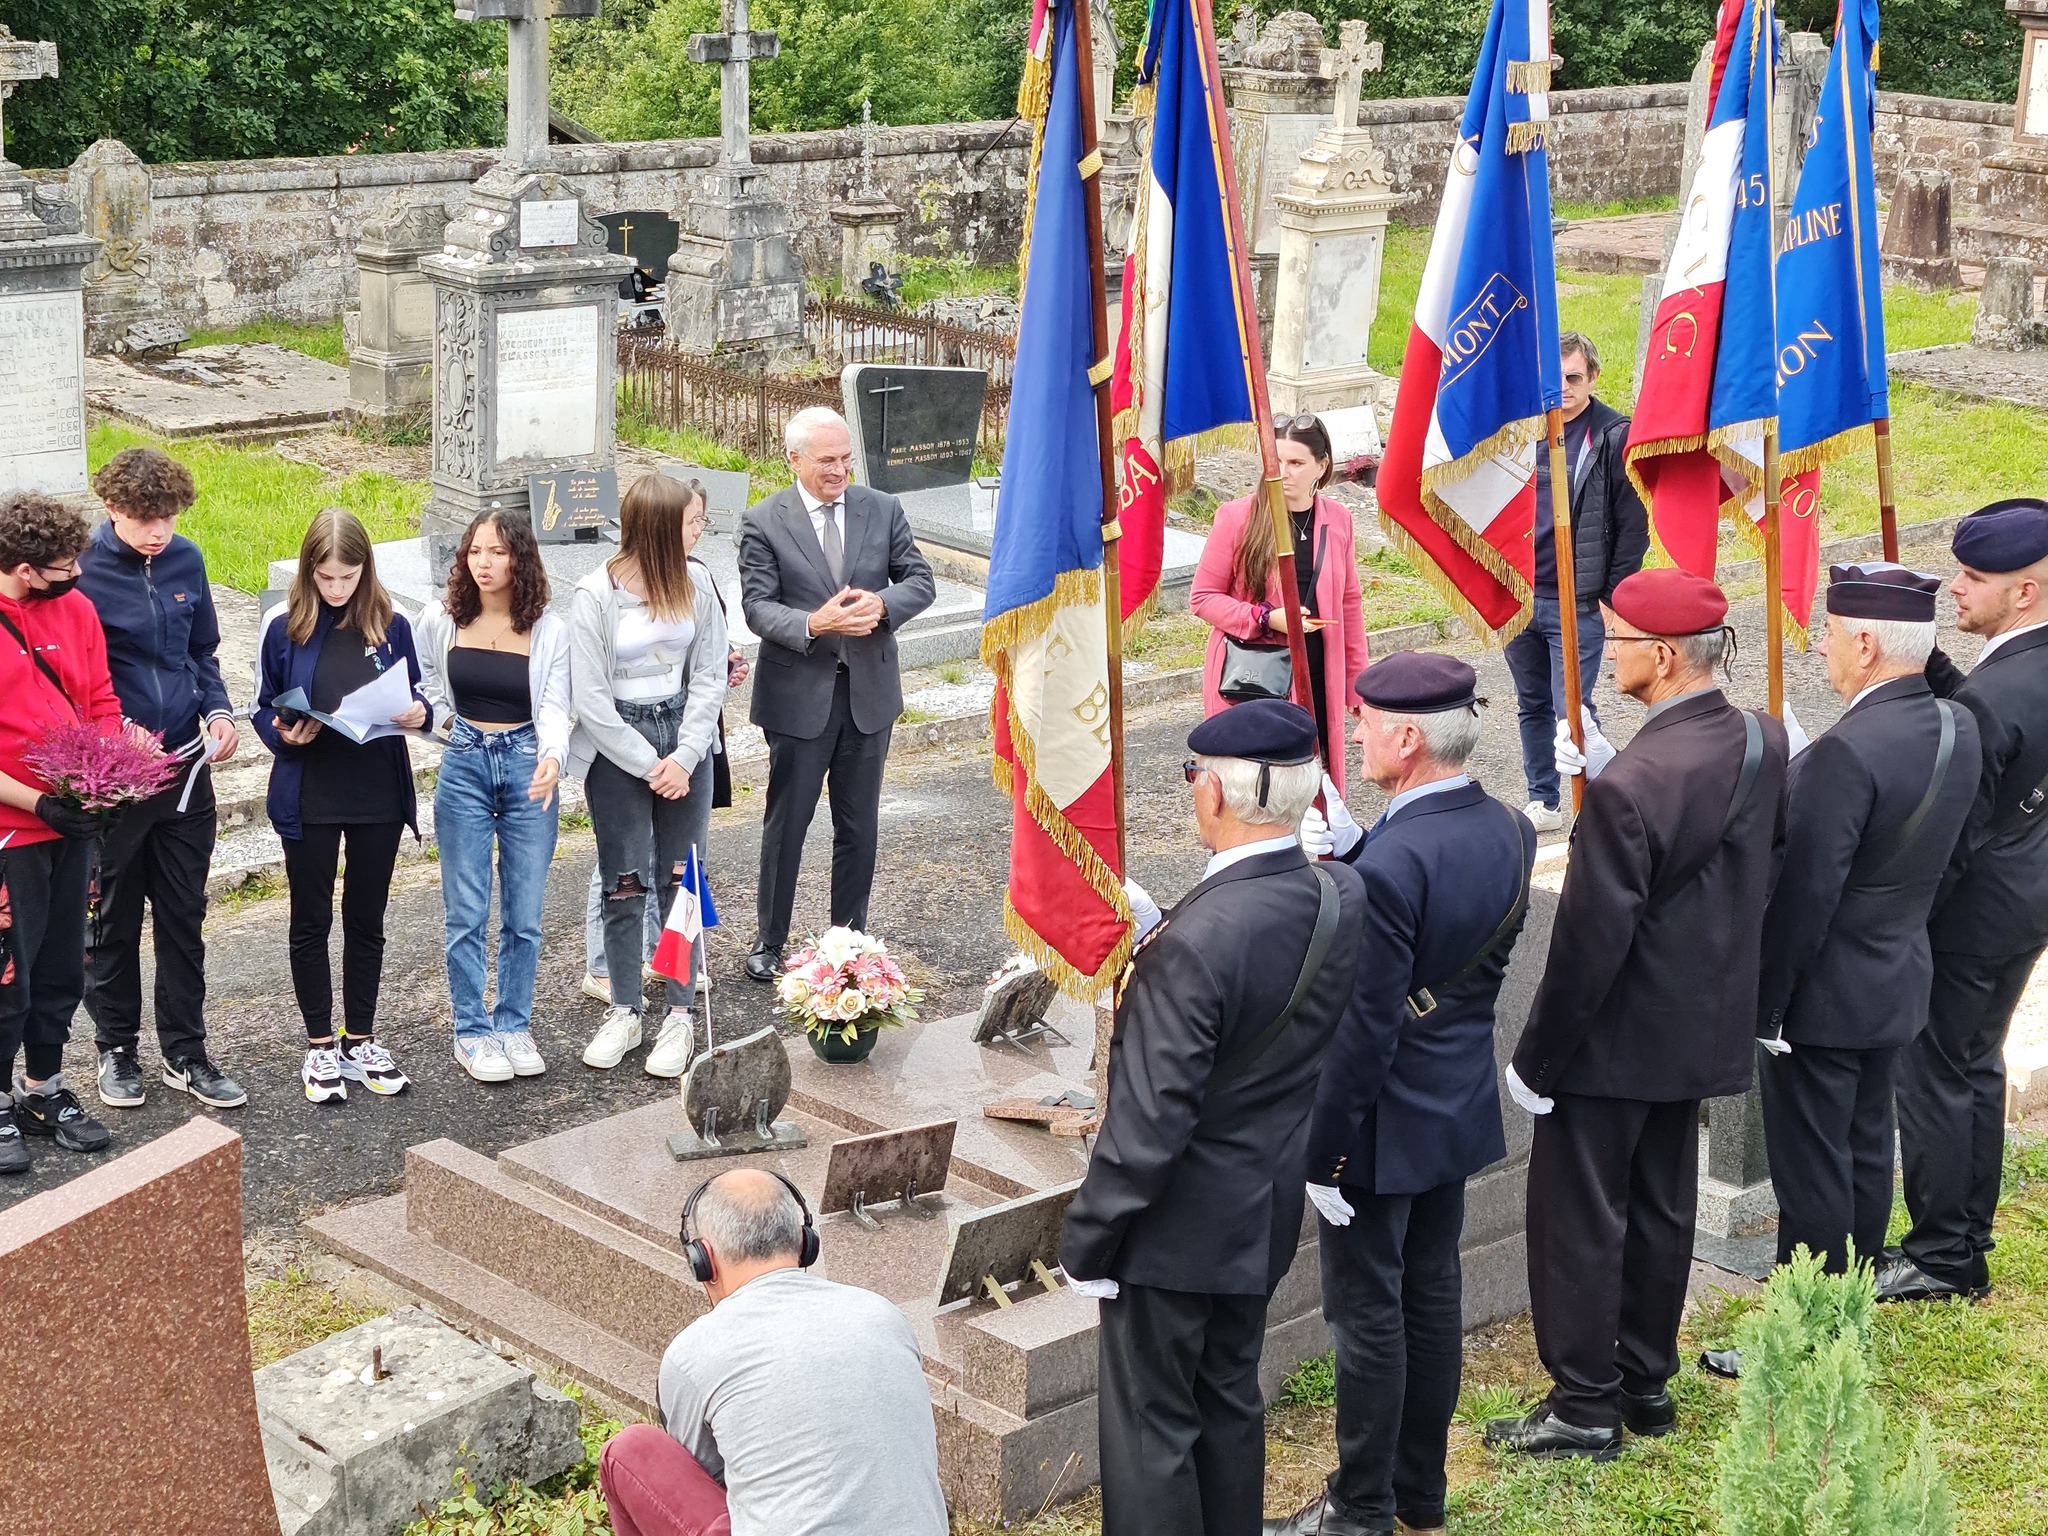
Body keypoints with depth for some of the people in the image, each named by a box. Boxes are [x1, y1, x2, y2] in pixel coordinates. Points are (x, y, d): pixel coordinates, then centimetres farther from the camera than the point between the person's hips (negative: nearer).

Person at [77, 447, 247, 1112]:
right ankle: (116, 1048, 25)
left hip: (185, 769, 4)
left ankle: (185, 1053, 21)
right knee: (113, 919, 10)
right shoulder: (82, 570, -13)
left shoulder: (186, 561, 2)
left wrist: (218, 710, -2)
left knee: (184, 917, 11)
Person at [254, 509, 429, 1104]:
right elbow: (265, 709, 1)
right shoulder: (283, 626, -7)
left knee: (366, 920, 12)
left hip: (379, 793, 2)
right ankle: (320, 1047, 20)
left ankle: (361, 1041, 24)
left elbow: (413, 696, 9)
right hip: (310, 797, -2)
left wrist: (419, 713, -13)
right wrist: (284, 735, -19)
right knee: (312, 921, 8)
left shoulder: (390, 625, -2)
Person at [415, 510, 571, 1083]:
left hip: (529, 767, 0)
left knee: (523, 913, 5)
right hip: (464, 765, 0)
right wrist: (451, 723, 4)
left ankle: (515, 1025, 18)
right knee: (467, 911, 2)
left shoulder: (549, 631, -4)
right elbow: (424, 687, 18)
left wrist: (553, 760, -27)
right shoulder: (440, 622, -1)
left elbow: (553, 711, -9)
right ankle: (472, 1032, 11)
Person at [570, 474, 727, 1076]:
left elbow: (708, 677, 0)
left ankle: (680, 1015, 11)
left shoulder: (695, 583, -2)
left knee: (681, 879, 2)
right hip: (616, 746, -3)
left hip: (684, 736, 3)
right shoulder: (596, 595, -12)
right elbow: (591, 699, -11)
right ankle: (624, 1011, 17)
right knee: (625, 884, 3)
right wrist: (648, 766, -12)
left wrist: (683, 758, -10)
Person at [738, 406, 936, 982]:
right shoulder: (764, 521, -6)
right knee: (786, 823, 7)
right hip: (799, 694, -3)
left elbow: (920, 582, 3)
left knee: (859, 825, 12)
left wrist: (883, 604, -19)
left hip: (869, 690, 3)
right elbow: (757, 606, -10)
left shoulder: (883, 510, 2)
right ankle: (770, 941, 20)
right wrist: (813, 624, -28)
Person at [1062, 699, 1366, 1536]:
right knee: (1231, 1397, 25)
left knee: (1150, 1424, 10)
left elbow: (1149, 1122, -27)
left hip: (1181, 1224, -8)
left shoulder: (1198, 940, -32)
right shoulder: (1342, 897, -10)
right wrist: (1156, 929, 0)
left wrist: (1088, 1242, -14)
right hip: (1268, 1210, 8)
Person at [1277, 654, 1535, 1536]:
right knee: (1432, 1294, 19)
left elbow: (1363, 1032, -25)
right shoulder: (1508, 834, -4)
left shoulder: (1392, 864, -28)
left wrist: (1324, 1154, -16)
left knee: (1368, 1314, 6)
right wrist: (1349, 852, -4)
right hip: (1462, 1108, 8)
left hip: (1383, 1127, -8)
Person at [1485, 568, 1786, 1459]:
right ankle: (1646, 1379, 33)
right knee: (1661, 1208, 20)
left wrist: (1536, 1058, -12)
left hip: (1616, 1040, -8)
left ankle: (1584, 1405, 18)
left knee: (1580, 1217, 8)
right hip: (1704, 1028, 8)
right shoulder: (1763, 743, -5)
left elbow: (1590, 943, -24)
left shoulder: (1633, 786, -29)